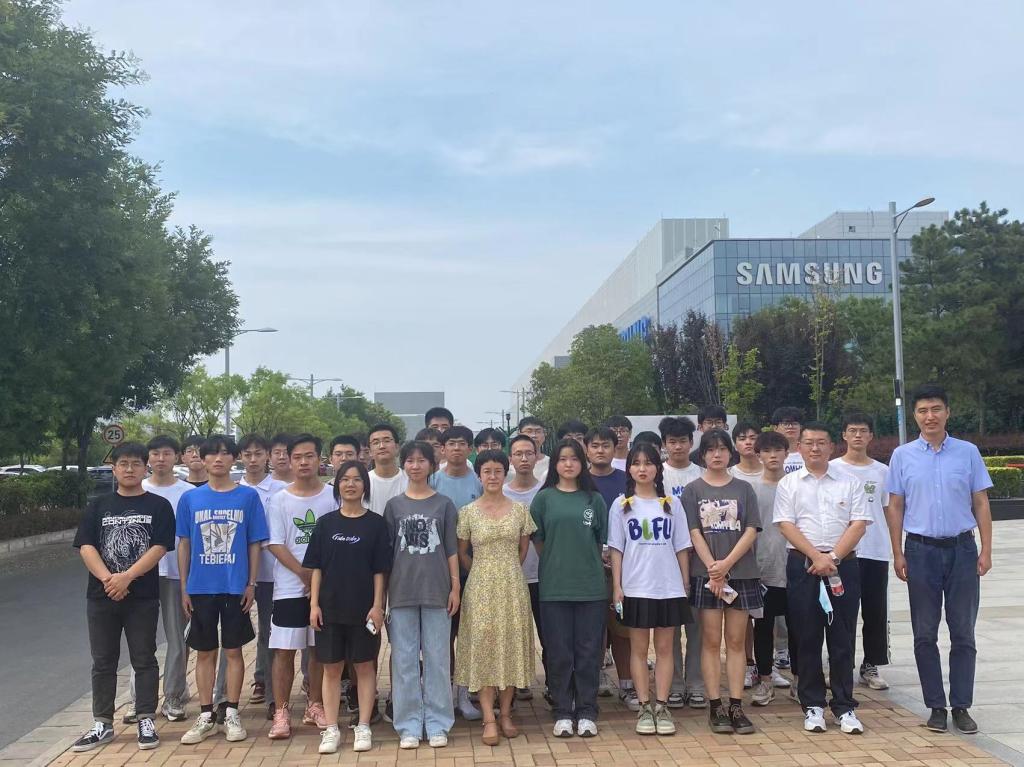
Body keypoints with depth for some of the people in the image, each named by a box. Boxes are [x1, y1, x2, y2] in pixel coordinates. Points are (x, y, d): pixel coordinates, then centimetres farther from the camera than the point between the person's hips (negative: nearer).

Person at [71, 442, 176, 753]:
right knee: (103, 661, 9)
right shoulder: (98, 506, 9)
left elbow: (159, 547, -8)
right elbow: (86, 546, -1)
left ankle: (146, 722, 11)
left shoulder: (158, 506, 2)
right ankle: (102, 724, 18)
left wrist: (127, 577, -18)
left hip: (143, 596, -3)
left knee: (144, 659, 3)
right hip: (101, 596, 3)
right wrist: (107, 579, -16)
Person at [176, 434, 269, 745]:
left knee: (233, 650, 6)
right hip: (201, 588, 1)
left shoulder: (248, 496, 0)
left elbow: (254, 544, 2)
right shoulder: (190, 498, 3)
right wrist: (184, 588, 3)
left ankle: (232, 714, 16)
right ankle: (206, 717, 18)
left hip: (235, 587, -1)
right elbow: (183, 544, 6)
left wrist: (251, 584, -3)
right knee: (204, 652, 9)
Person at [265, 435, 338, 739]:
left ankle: (315, 707, 22)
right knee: (284, 650, -1)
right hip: (289, 587, -1)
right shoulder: (279, 500, 1)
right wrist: (304, 573, -13)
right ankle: (281, 713, 7)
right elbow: (276, 545, -4)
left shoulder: (333, 497, 1)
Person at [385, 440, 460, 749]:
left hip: (436, 590, -1)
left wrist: (455, 586, -1)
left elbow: (451, 549, 4)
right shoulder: (394, 505, 6)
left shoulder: (444, 504, 4)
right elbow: (386, 550, 6)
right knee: (404, 660, 4)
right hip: (402, 592, 1)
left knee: (437, 658, 3)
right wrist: (382, 590, 2)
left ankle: (437, 725, 12)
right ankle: (409, 726, 12)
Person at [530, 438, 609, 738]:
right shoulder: (544, 498, 3)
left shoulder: (594, 499, 6)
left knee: (588, 651, 4)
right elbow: (537, 540, 5)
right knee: (559, 652, 4)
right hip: (554, 586, -1)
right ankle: (563, 713, 14)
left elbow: (602, 540, 11)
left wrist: (588, 564, 6)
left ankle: (586, 713, 14)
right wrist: (556, 565, 1)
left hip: (591, 586, 1)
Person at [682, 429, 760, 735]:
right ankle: (715, 707, 5)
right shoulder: (693, 490, 4)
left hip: (740, 573, 1)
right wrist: (713, 568, -12)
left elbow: (751, 531, 0)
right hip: (706, 574, -1)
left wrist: (726, 564, -11)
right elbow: (694, 533, -2)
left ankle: (736, 706, 6)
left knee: (736, 641, 3)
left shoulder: (743, 489, 8)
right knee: (712, 641, 1)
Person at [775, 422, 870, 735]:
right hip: (802, 566, 0)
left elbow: (859, 524, 0)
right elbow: (786, 525, -2)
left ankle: (845, 707, 10)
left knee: (842, 639, 3)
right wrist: (816, 557, -13)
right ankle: (812, 706, 12)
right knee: (807, 638, 3)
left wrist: (833, 557, -11)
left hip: (843, 565, 0)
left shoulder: (849, 483, 8)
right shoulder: (788, 484, 6)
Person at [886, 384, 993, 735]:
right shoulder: (902, 456, 2)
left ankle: (961, 706, 14)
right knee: (925, 635, 5)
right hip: (921, 549, 0)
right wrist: (898, 554, -1)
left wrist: (986, 551, -2)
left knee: (963, 633, 5)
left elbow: (981, 504, 5)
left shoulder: (968, 452, 3)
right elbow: (895, 507, 4)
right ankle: (936, 706, 15)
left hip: (962, 548, 0)